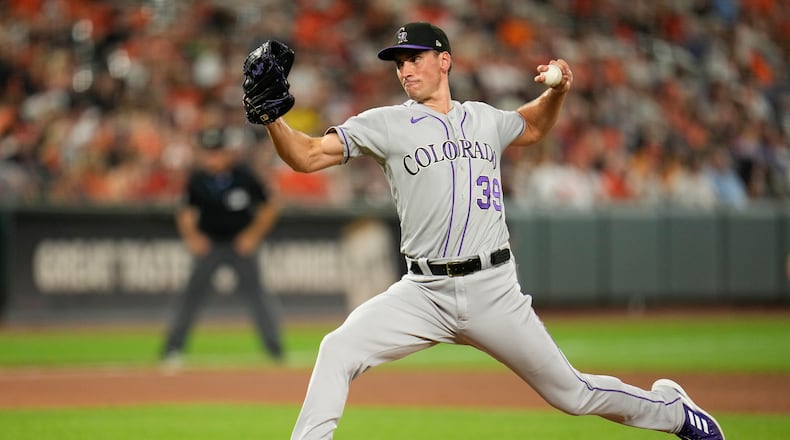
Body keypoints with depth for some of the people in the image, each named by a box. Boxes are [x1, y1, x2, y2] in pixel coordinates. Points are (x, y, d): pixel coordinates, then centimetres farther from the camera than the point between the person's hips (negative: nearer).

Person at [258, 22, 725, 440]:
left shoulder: (485, 119, 11)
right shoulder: (386, 125, 0)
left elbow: (532, 128, 34)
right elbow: (306, 155, -9)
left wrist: (558, 91, 14)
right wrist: (271, 114, -27)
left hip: (494, 290, 1)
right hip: (423, 294, -1)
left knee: (571, 393, 8)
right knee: (338, 351, -24)